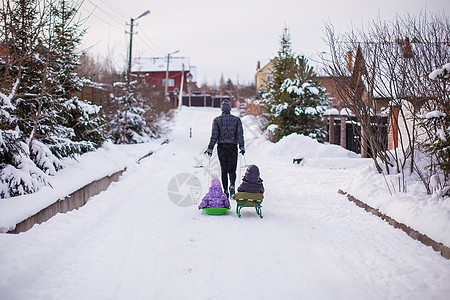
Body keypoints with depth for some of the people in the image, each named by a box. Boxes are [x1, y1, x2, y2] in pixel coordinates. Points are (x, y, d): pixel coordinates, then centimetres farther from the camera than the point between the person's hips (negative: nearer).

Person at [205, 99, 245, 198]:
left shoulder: (217, 120, -1)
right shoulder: (236, 119, 2)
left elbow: (214, 135, -6)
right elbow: (240, 134, -4)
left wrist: (210, 148, -4)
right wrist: (242, 147, -2)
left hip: (221, 147, 0)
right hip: (232, 147, 0)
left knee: (224, 170, 9)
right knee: (232, 169, 9)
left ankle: (225, 191, 7)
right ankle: (232, 185, -18)